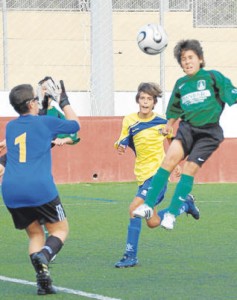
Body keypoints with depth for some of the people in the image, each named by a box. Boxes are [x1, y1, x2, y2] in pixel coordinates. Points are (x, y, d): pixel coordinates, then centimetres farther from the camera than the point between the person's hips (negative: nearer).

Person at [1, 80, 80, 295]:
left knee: (35, 233, 17)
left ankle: (43, 280, -1)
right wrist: (65, 104, 34)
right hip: (40, 189, -5)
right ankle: (44, 255, -22)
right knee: (60, 230, 10)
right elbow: (75, 124, 20)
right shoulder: (45, 122, 2)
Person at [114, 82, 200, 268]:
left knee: (135, 208, -23)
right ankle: (186, 205, 38)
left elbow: (173, 141, 14)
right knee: (153, 222, 11)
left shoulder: (162, 122, -4)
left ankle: (130, 256, -17)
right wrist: (121, 147, -15)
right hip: (142, 174, 5)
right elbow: (123, 143, 9)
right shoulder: (129, 121, 2)